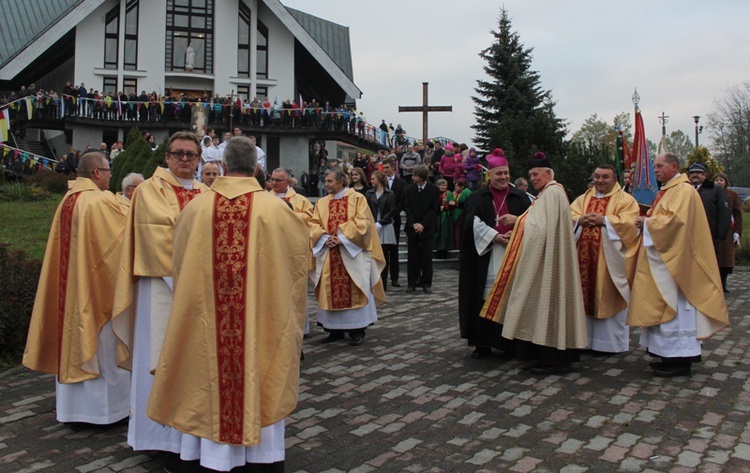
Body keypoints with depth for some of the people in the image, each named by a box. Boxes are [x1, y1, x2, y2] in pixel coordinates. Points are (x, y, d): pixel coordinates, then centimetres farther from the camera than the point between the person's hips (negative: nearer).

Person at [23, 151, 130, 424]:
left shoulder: (68, 200, 8)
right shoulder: (101, 201, -17)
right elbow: (125, 236, -15)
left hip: (70, 285, 8)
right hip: (98, 285, -8)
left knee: (74, 338, 15)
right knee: (103, 346, 1)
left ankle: (70, 403, 25)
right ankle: (107, 405, 8)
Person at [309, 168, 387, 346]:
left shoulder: (357, 198, 1)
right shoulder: (322, 203, 13)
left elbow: (362, 222, -10)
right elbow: (314, 225, 6)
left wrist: (342, 238, -17)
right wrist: (325, 238, -13)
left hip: (352, 253, -4)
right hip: (328, 254, 4)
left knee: (353, 290, -2)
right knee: (331, 291, 5)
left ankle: (357, 330, 6)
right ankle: (335, 329, 13)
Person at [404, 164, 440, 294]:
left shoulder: (434, 189, -3)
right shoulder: (410, 188, 5)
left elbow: (433, 209, -5)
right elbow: (407, 207, 3)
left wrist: (423, 224, -12)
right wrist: (413, 224, -9)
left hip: (427, 228, -2)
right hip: (412, 227, 2)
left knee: (426, 257, -1)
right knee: (412, 256, 3)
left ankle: (426, 283, 8)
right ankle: (412, 283, 11)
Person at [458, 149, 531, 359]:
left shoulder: (519, 197, 11)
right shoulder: (478, 198, 7)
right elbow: (473, 224, -6)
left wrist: (517, 219, -14)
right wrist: (496, 237, -15)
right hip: (486, 257, -1)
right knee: (485, 300, -1)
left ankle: (510, 343, 8)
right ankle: (483, 343, 8)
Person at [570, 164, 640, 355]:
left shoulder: (625, 199, 4)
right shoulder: (583, 198, 18)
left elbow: (629, 221, -10)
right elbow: (569, 215, 8)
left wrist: (604, 220, -18)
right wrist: (581, 220, -12)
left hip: (610, 258, -4)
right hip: (584, 256, 5)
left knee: (608, 299, -1)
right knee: (586, 297, 6)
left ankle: (611, 342, 8)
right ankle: (586, 339, 15)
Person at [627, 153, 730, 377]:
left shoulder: (683, 191, -13)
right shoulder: (668, 190, 18)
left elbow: (673, 220, -24)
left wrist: (647, 222, -12)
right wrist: (647, 221, 3)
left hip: (673, 260, -10)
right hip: (663, 259, 10)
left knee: (674, 306, -8)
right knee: (667, 306, 11)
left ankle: (681, 361, -3)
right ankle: (673, 356, 17)